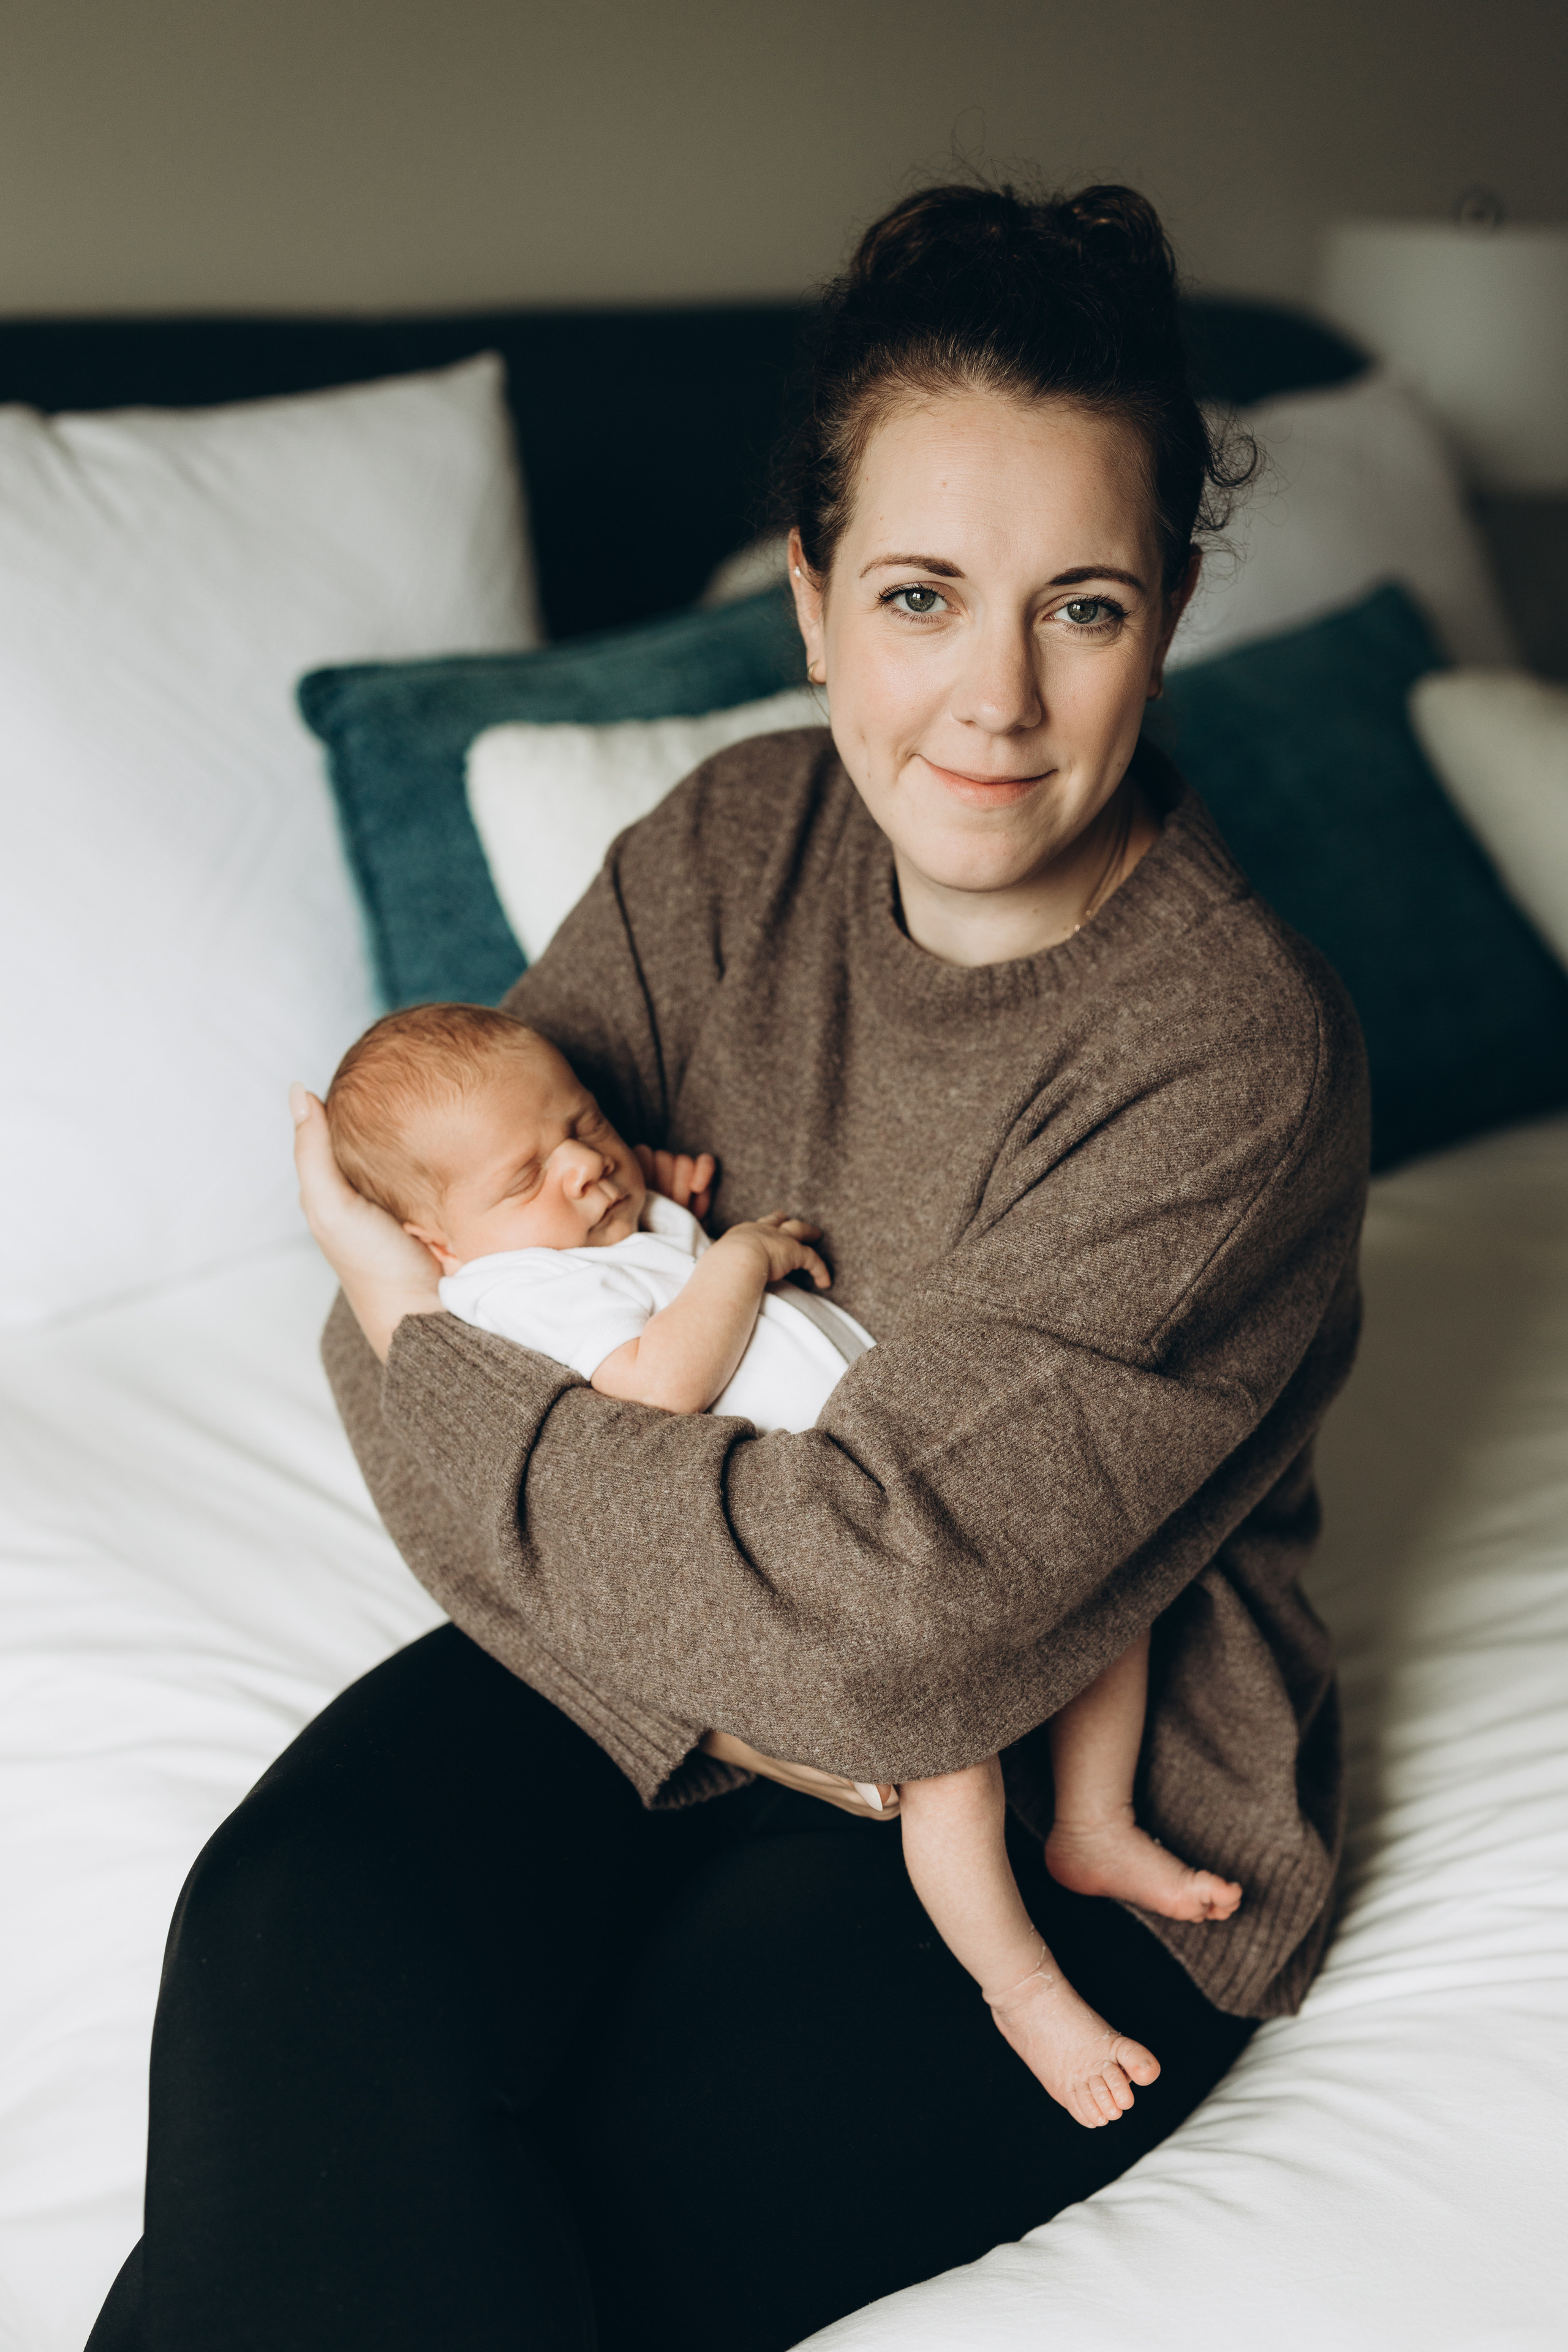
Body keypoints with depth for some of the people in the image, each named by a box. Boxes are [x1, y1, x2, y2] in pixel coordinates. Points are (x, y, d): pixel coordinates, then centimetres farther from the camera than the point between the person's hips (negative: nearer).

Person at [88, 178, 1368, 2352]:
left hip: (1063, 1821, -4)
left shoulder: (1232, 1056, -23)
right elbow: (419, 1285, -5)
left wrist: (435, 1354, -17)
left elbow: (877, 1622, -27)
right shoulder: (739, 844, -4)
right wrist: (718, 1677, -18)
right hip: (655, 1675, 5)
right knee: (299, 1940, -25)